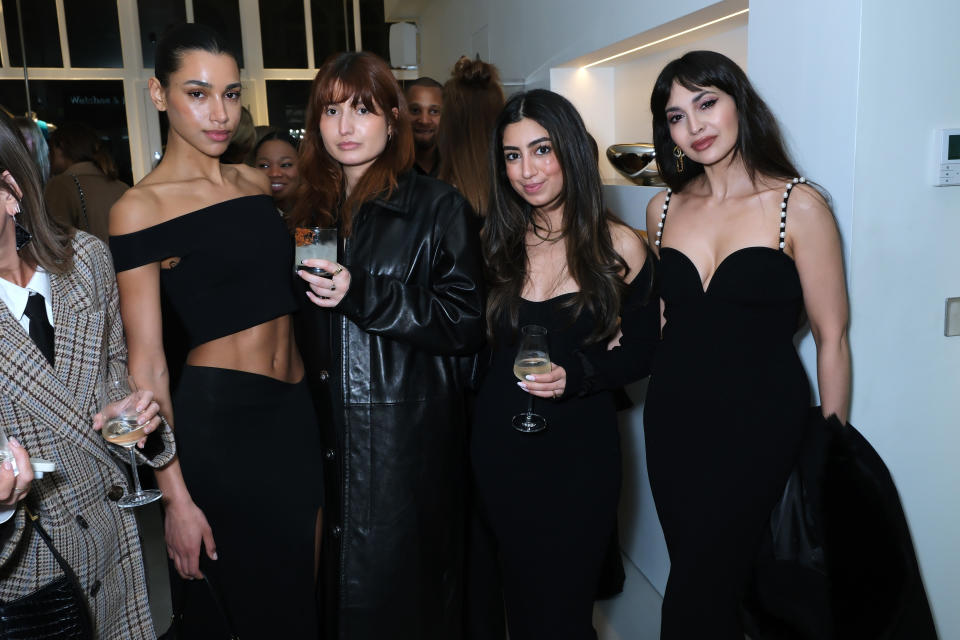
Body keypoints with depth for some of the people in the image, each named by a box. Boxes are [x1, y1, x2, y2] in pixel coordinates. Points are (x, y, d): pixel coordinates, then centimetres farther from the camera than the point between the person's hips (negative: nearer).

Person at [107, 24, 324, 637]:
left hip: (298, 409, 6)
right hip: (218, 421, -5)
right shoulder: (140, 209, -9)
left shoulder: (257, 181, 7)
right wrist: (176, 498, -12)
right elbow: (147, 364, -11)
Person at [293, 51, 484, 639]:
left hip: (409, 441, -5)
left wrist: (363, 294, -20)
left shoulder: (439, 207, -6)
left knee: (399, 587, 3)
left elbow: (467, 321, -14)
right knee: (340, 585, 16)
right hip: (330, 436, 6)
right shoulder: (314, 212, 12)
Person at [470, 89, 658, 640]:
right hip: (499, 447, 3)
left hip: (580, 453, -2)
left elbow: (643, 351, -2)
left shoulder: (618, 246, -7)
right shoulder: (495, 242, 0)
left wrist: (577, 375, -17)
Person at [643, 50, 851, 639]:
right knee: (716, 592, 15)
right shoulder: (663, 209, 5)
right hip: (675, 416, 4)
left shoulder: (799, 205, -9)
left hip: (761, 422, -4)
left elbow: (831, 339, -7)